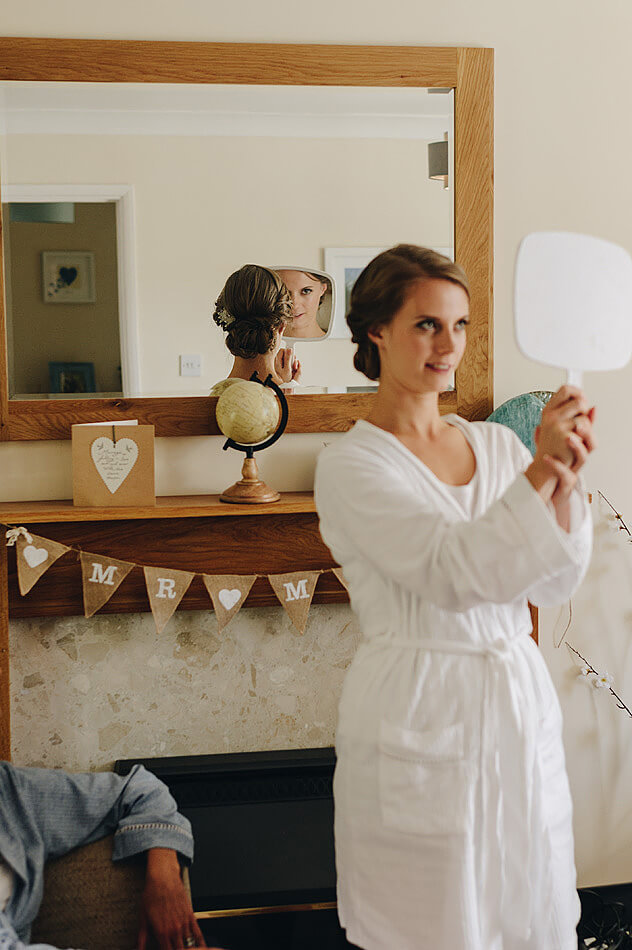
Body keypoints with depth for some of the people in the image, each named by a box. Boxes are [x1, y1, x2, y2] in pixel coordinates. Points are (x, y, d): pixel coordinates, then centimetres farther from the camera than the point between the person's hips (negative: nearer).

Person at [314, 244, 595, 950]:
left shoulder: (496, 444, 8)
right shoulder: (351, 465, -8)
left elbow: (554, 585, 1)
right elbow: (450, 573, -21)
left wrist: (564, 481, -13)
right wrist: (538, 473, -23)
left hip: (517, 703, 5)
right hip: (417, 719, -5)